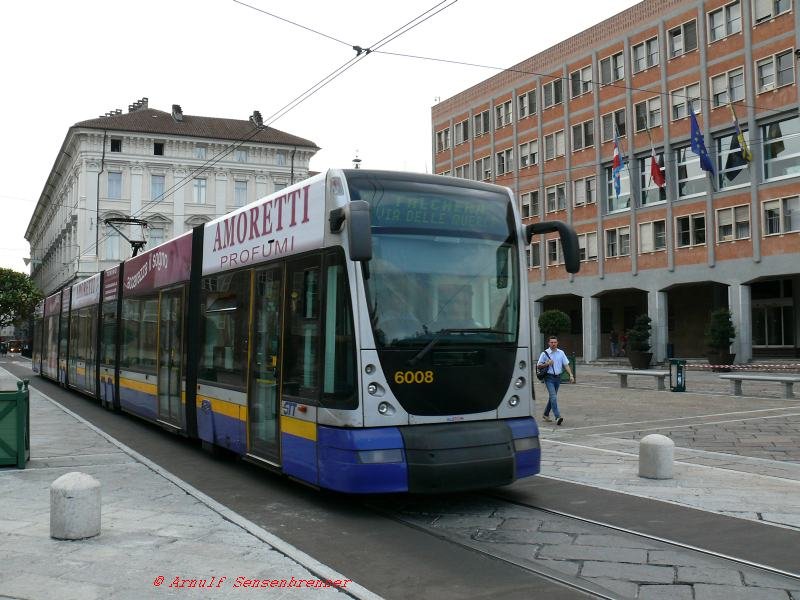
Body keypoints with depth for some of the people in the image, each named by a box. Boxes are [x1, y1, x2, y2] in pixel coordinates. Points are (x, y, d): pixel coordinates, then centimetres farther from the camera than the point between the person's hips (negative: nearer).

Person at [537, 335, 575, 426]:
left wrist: (571, 375, -3)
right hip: (549, 378, -5)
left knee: (552, 397, 14)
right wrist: (547, 364, -17)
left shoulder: (561, 353, 7)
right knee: (553, 397, -16)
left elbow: (566, 364, 7)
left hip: (558, 377, 5)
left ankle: (546, 414, 29)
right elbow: (539, 365, 0)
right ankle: (557, 417, -22)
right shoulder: (545, 353, -4)